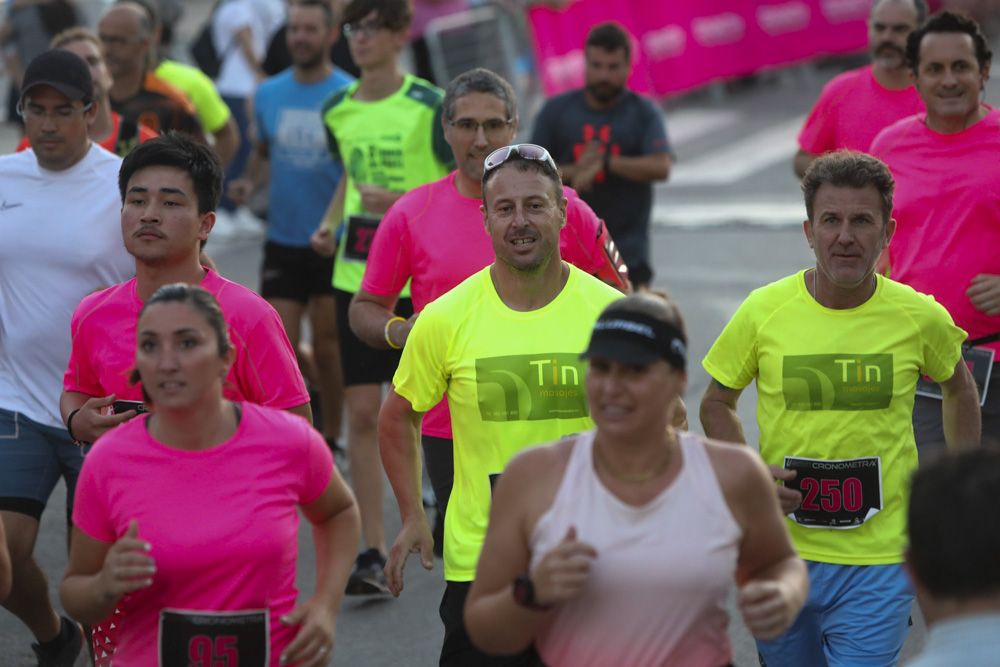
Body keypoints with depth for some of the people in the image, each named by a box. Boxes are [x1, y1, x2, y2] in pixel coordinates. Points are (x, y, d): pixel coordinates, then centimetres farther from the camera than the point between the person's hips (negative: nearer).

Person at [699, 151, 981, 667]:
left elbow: (959, 390, 16)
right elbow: (716, 403, 7)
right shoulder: (764, 311, -6)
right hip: (782, 552, 2)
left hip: (879, 565, -1)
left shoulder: (921, 318, -5)